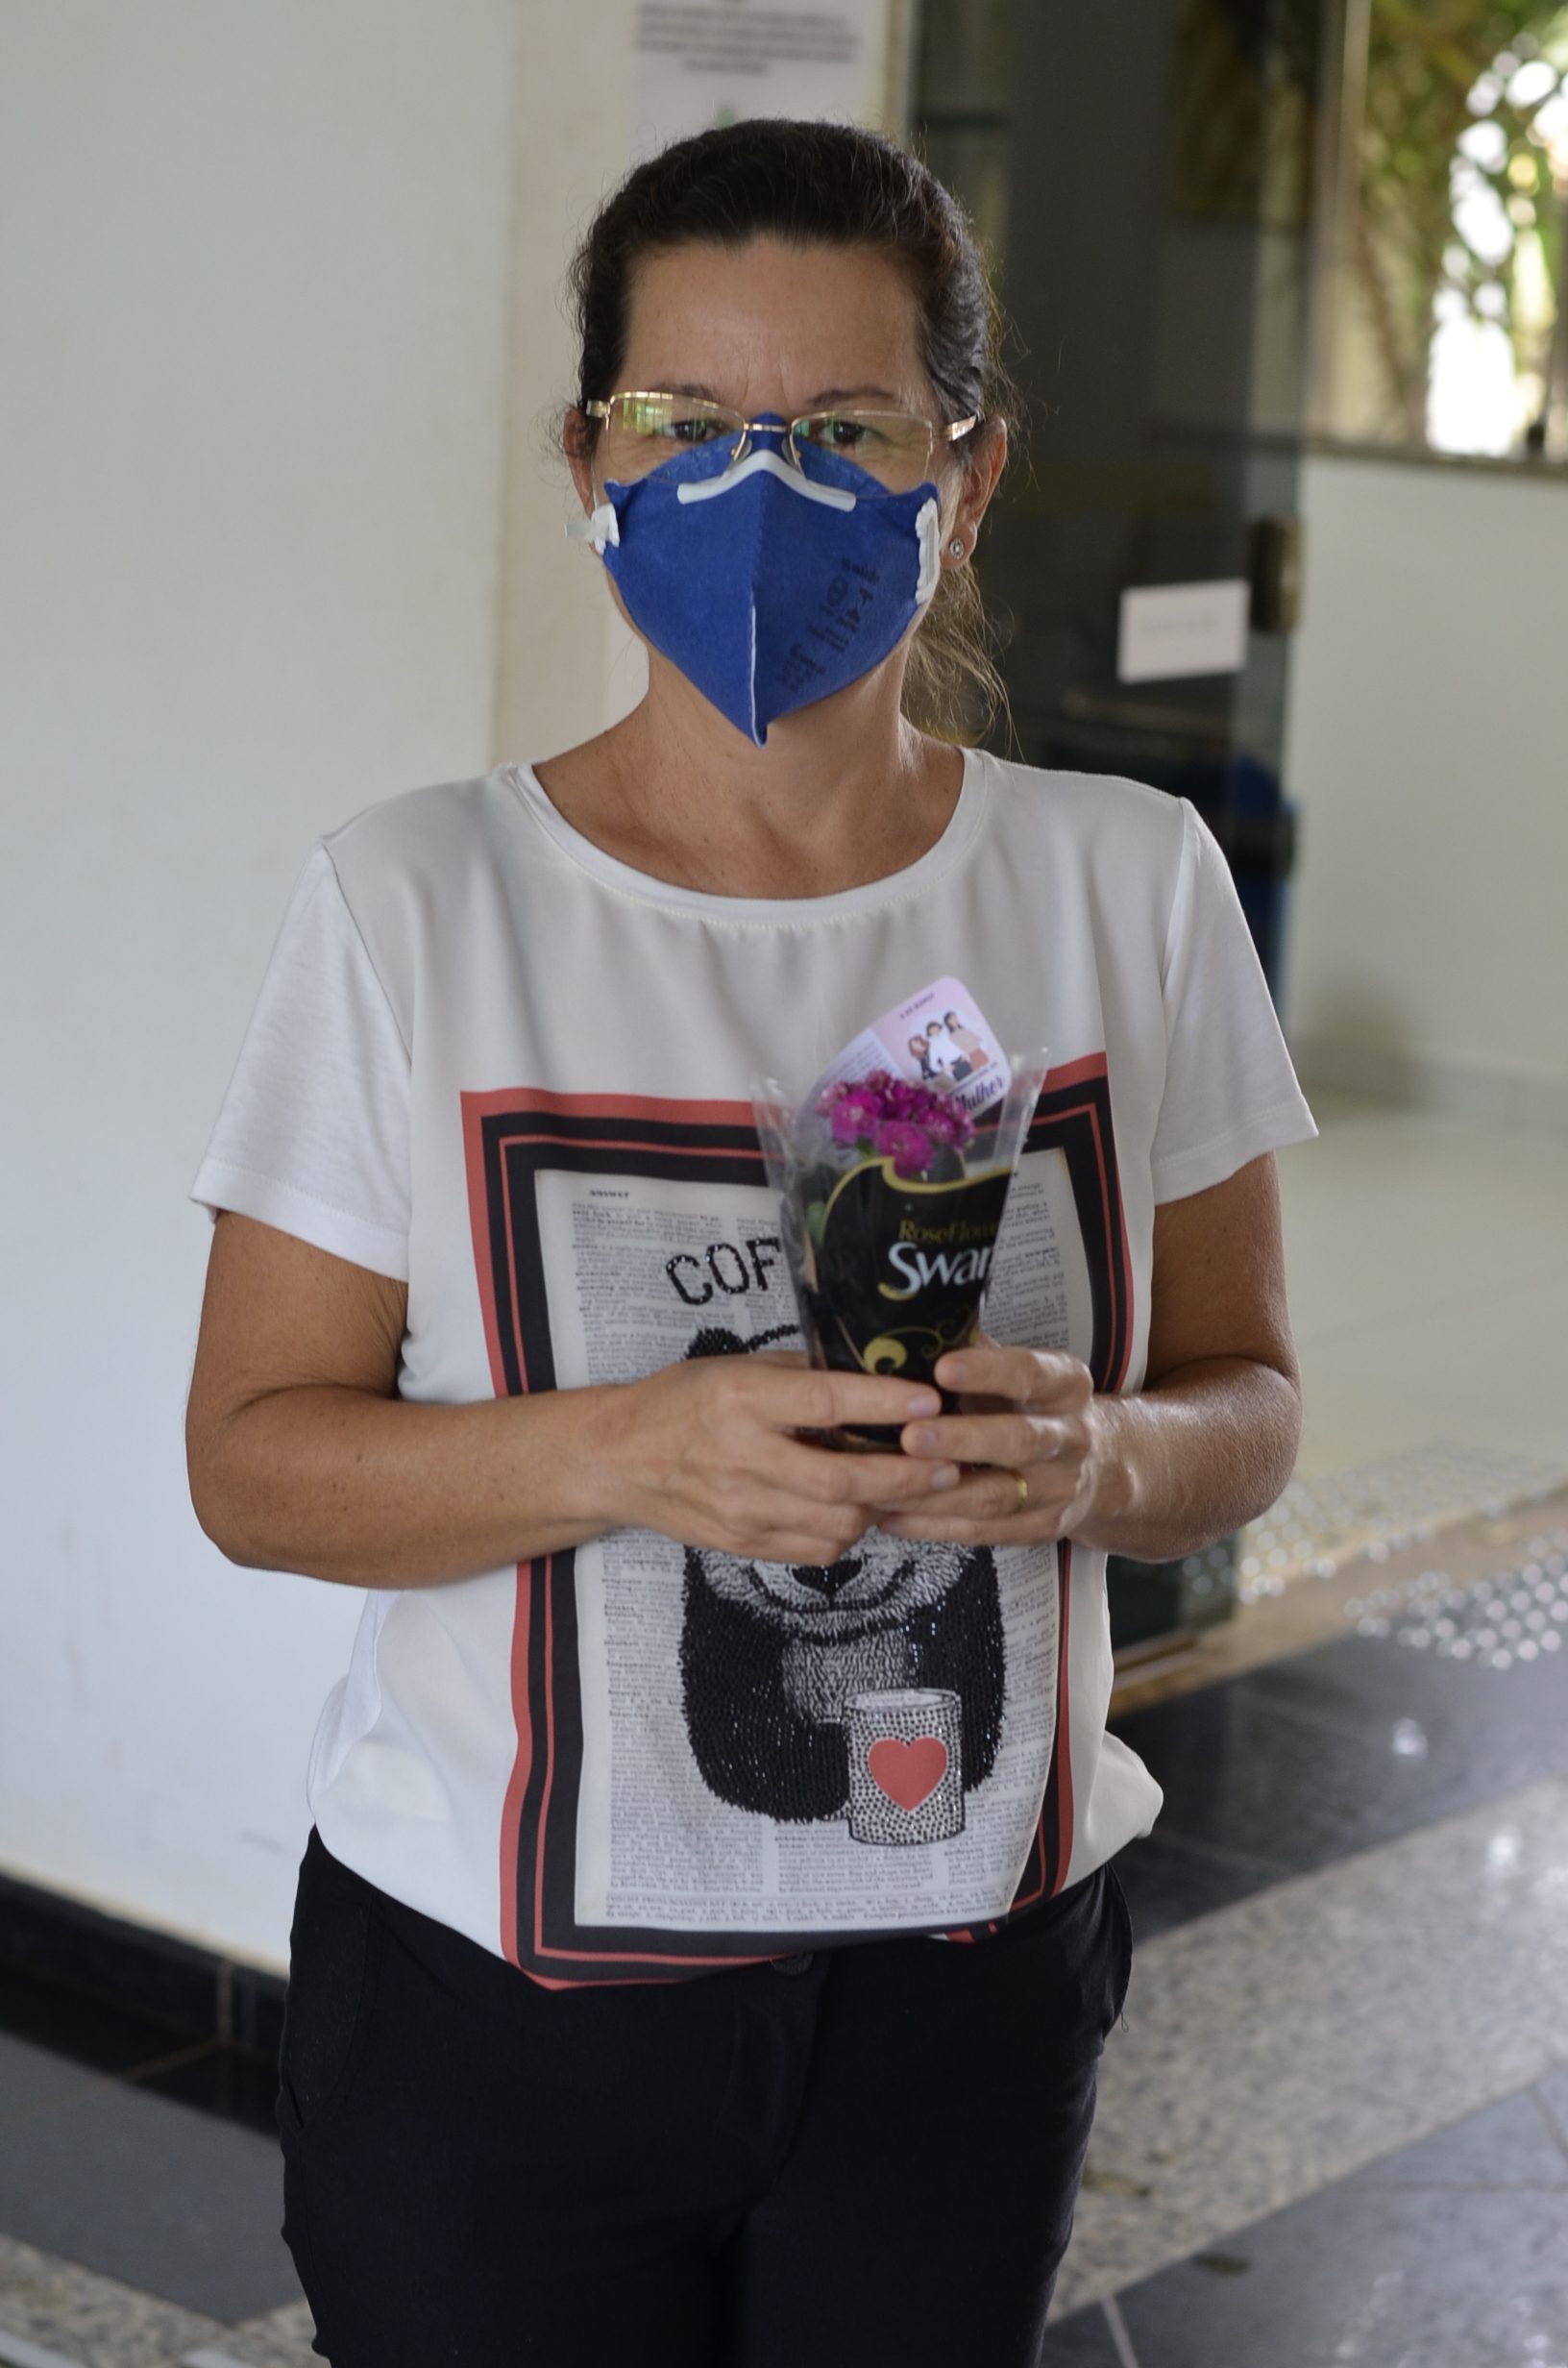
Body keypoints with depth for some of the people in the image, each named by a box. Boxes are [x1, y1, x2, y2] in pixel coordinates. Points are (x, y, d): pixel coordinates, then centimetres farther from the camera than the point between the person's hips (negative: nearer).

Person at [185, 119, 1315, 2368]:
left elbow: (1248, 1400, 4)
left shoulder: (1129, 883, -2)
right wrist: (631, 1449, -26)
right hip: (497, 1993, -2)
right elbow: (253, 1457, -8)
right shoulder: (415, 899, -9)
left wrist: (1105, 1459, -19)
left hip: (970, 1981, 2)